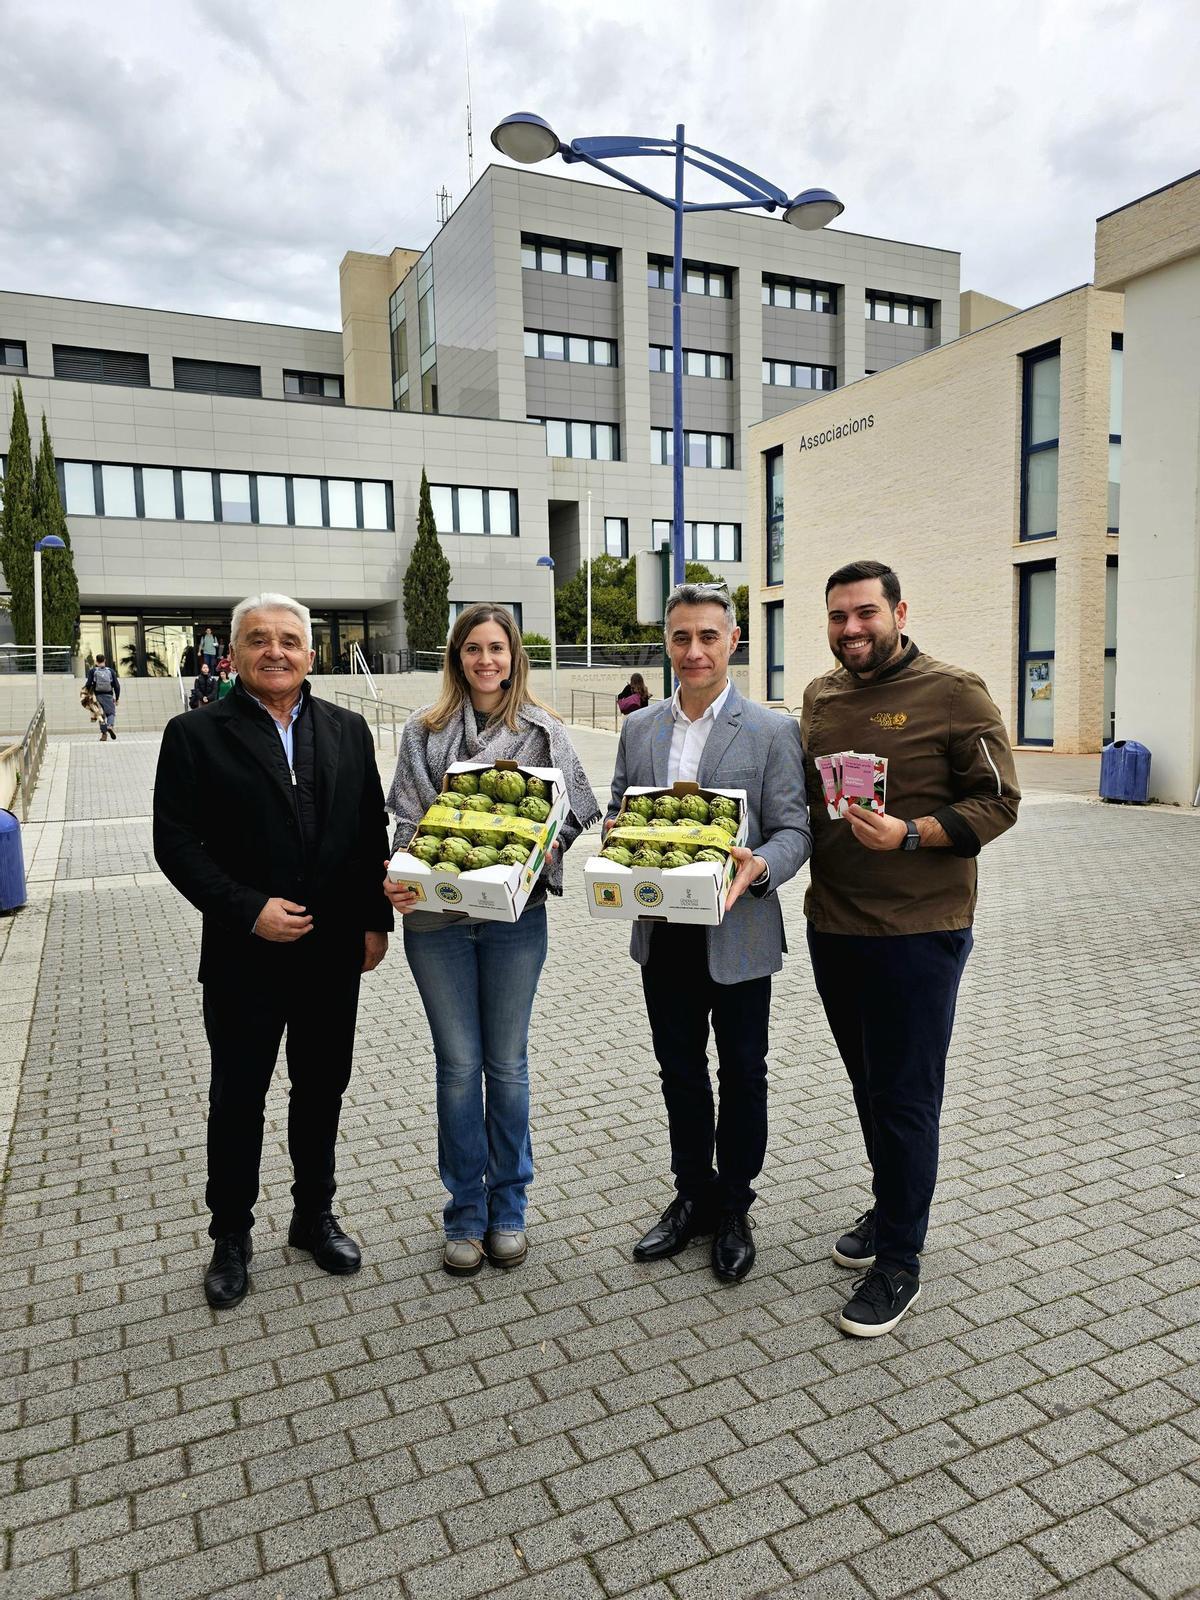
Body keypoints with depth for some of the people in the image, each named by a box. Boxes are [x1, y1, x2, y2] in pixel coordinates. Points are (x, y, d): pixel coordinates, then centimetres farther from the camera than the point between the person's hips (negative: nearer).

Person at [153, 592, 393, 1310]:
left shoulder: (348, 730, 5)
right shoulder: (196, 735, -4)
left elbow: (373, 830, 6)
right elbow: (177, 843, -9)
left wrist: (376, 921, 0)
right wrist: (249, 910, -17)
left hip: (334, 952, 3)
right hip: (244, 955, -2)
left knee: (323, 1089, 15)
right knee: (238, 1098, 11)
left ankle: (315, 1215, 36)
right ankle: (232, 1237, 31)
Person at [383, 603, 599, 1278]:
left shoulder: (544, 731, 2)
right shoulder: (424, 731, 5)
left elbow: (573, 815, 4)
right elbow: (407, 817, 2)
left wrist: (543, 859, -15)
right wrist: (400, 878, -14)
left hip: (516, 918, 0)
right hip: (437, 918, 1)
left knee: (508, 1064, 10)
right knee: (459, 1064, 8)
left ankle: (508, 1209, 27)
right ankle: (465, 1214, 24)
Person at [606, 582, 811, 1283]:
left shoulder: (773, 731, -7)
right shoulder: (639, 728, 7)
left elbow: (794, 830, -9)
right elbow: (618, 814, 13)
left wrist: (758, 867, -29)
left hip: (737, 935, -4)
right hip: (663, 934, 4)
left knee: (743, 1073, 12)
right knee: (680, 1071, 17)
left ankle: (734, 1209, 32)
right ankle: (693, 1197, 36)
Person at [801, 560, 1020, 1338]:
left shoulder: (955, 694, -9)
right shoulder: (820, 696, 9)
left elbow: (999, 801, -10)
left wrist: (910, 834, -24)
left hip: (917, 931, -6)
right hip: (832, 925, 6)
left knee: (906, 1098, 4)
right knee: (869, 1085, 19)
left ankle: (899, 1260, 20)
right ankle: (893, 1209, 40)